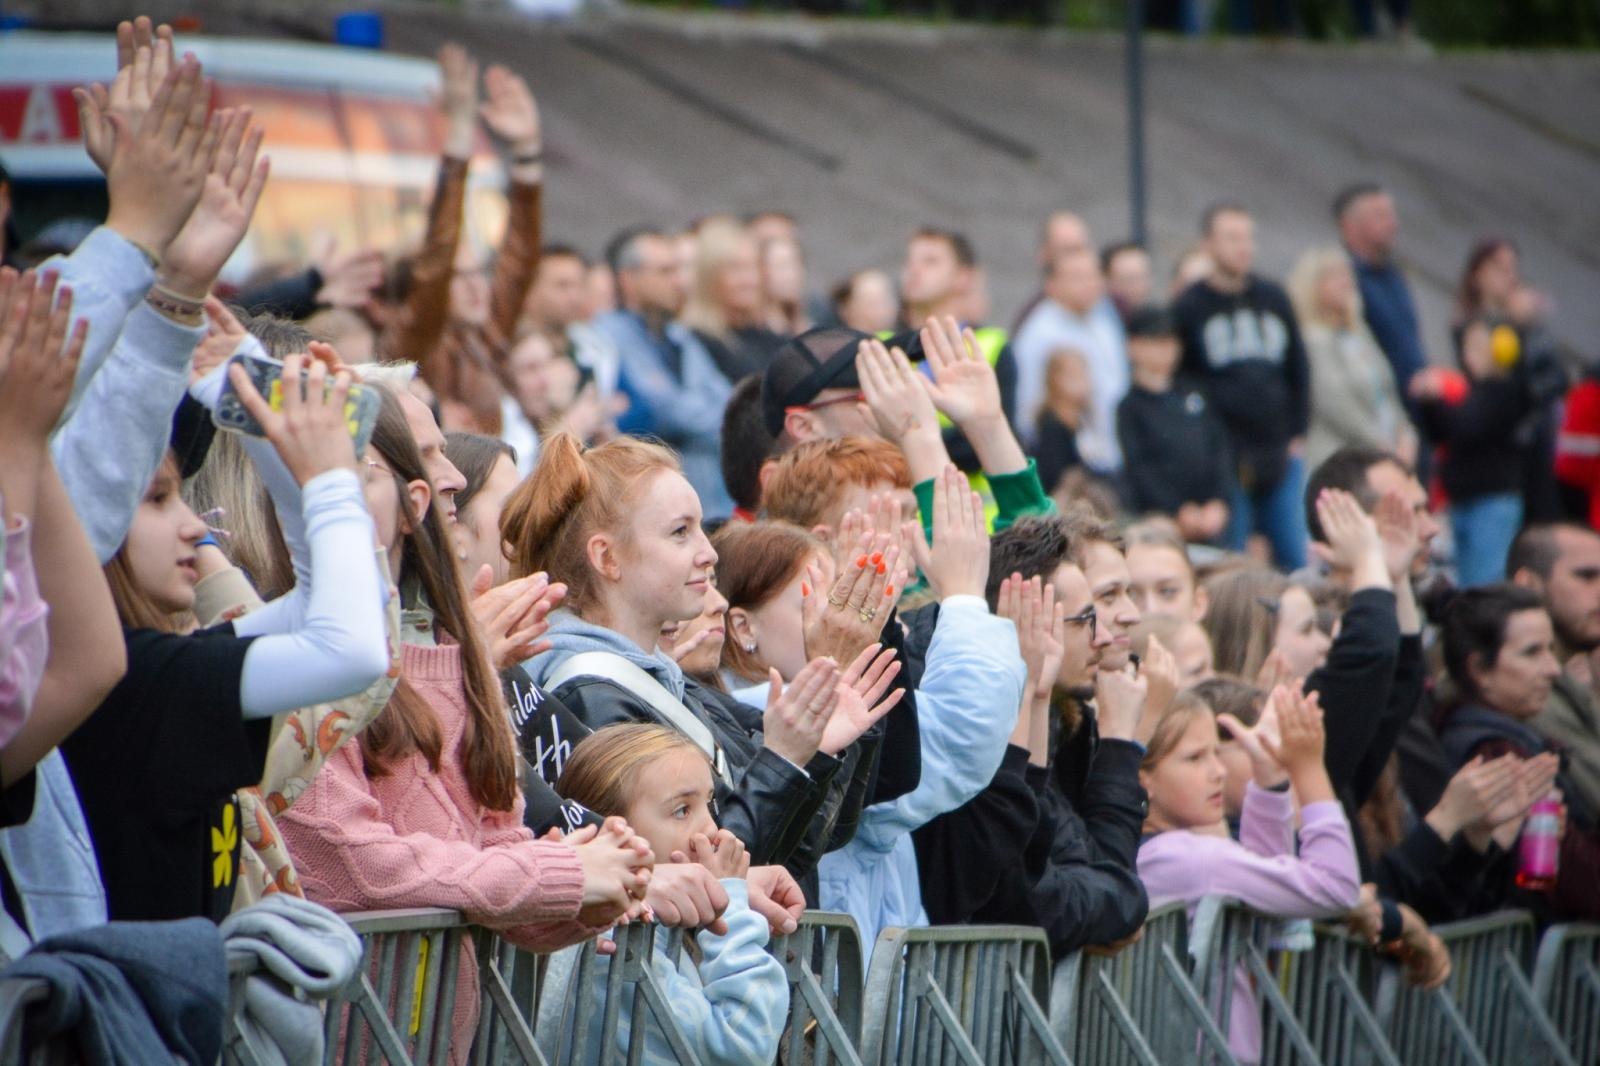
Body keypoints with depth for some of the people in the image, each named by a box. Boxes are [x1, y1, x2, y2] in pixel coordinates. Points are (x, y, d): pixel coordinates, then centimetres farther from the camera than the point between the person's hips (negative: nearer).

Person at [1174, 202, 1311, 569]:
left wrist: (1297, 435, 11)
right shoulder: (1189, 308, 0)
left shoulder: (1273, 299, 13)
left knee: (1296, 561, 3)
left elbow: (1298, 370, 19)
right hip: (1224, 464, -4)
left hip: (1283, 456, 4)